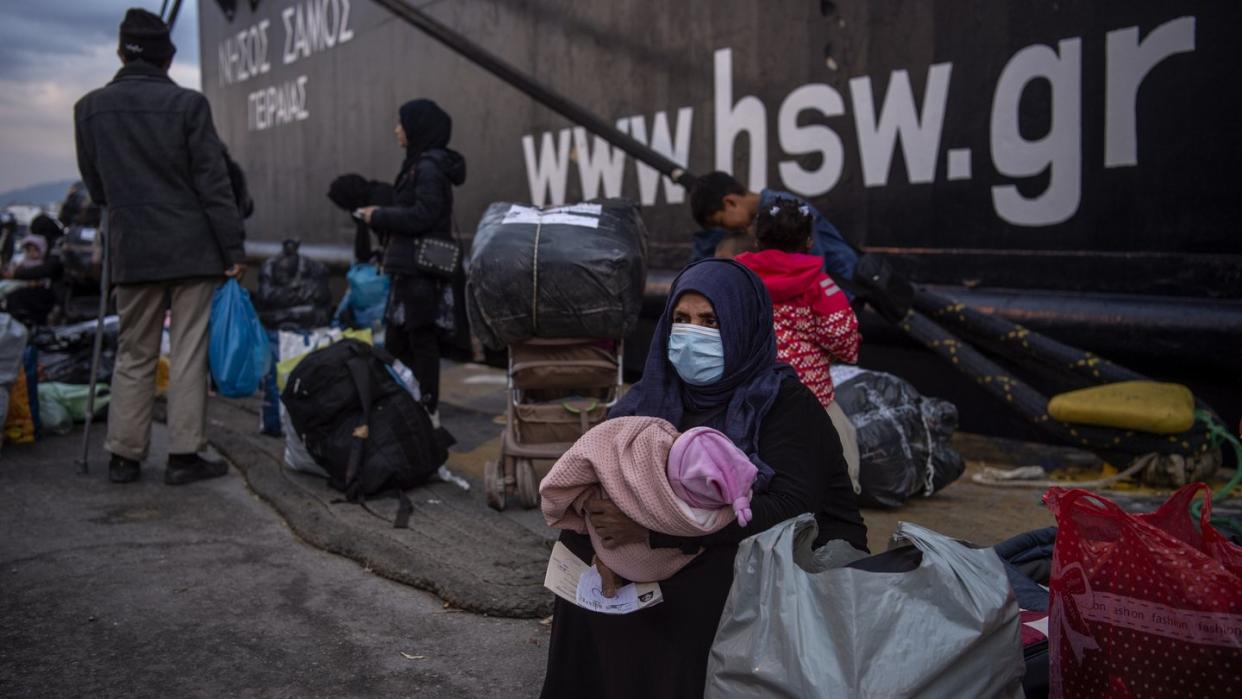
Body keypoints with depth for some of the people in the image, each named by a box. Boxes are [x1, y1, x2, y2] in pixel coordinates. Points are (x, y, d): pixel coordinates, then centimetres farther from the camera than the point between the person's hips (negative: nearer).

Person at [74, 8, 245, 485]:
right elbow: (214, 184, -8)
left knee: (133, 355, 12)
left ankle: (124, 455, 15)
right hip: (191, 248, -3)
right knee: (189, 354, 2)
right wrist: (234, 249, -4)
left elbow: (94, 186, 13)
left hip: (130, 250, 3)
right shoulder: (187, 104, -7)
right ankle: (184, 455, 4)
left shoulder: (90, 108, 5)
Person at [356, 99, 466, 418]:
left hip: (421, 268, -10)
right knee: (396, 341, 15)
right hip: (409, 267, 10)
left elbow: (423, 215, -21)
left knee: (421, 339, -1)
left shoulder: (429, 167, -15)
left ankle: (427, 411, 9)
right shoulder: (419, 164, 15)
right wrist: (381, 215, 7)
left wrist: (380, 217, -10)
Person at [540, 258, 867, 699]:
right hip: (705, 562, 5)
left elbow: (790, 512, -28)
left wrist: (656, 528, -36)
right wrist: (603, 540, -24)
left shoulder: (787, 404, -15)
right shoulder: (656, 397, -1)